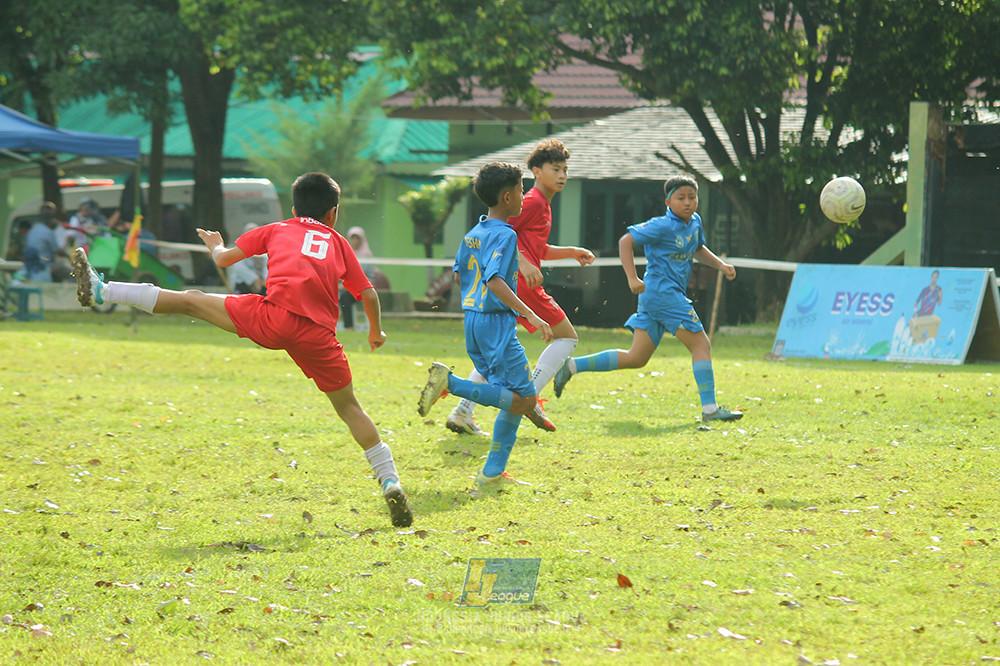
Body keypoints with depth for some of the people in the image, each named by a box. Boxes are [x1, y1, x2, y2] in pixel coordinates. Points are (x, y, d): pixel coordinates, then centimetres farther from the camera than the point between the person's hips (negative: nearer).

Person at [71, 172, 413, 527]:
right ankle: (391, 484, 9)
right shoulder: (339, 242, 27)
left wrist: (214, 245, 51)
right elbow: (368, 293, 24)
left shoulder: (277, 230, 24)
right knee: (349, 407, 15)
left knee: (190, 300, 9)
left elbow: (224, 259, 26)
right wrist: (376, 331, 44)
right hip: (319, 335, 2)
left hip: (275, 318, -2)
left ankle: (99, 291, 5)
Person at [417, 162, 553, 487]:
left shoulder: (473, 234, 13)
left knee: (510, 397, 14)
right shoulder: (505, 235, -14)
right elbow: (495, 281, -26)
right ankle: (450, 382, -19)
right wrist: (529, 314, -31)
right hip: (496, 322, -9)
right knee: (524, 399, -8)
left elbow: (459, 275, 24)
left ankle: (493, 472, 5)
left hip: (473, 322, 9)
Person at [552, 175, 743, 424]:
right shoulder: (663, 226, -12)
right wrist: (632, 278, -22)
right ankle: (710, 408, -9)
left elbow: (698, 249, 34)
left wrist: (720, 264, 19)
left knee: (636, 358, 9)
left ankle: (572, 366, 11)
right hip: (663, 292, -9)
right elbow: (626, 241, -14)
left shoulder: (694, 222, 14)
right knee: (701, 344, -9)